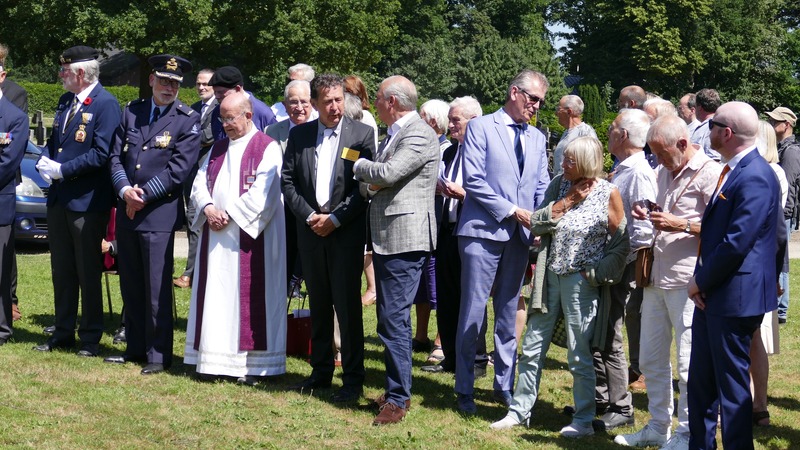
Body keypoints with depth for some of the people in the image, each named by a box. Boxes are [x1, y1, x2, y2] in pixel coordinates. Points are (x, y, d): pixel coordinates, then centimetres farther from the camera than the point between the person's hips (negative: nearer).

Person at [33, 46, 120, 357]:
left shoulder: (105, 104, -13)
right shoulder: (65, 102, 14)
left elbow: (101, 153, -20)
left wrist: (62, 170, -18)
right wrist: (45, 162, -2)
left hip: (87, 202, -8)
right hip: (59, 198, 8)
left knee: (88, 273, 2)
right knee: (61, 270, 14)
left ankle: (90, 337, 13)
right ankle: (63, 333, 24)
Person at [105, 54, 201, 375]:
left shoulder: (188, 120, -4)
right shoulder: (132, 112, 11)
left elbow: (179, 170, -11)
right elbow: (116, 157, 8)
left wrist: (143, 195, -12)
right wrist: (125, 190, -9)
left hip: (160, 213, -5)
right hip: (127, 210, 5)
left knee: (157, 288, -3)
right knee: (130, 285, 12)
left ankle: (158, 354, 5)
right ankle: (135, 348, 23)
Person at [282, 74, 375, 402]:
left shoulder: (361, 134, -2)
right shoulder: (299, 135, 7)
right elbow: (288, 181, 6)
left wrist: (334, 219, -12)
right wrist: (309, 216, -6)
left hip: (347, 232, -4)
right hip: (310, 229, 4)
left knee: (348, 306, -3)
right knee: (318, 305, 12)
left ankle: (353, 379, 4)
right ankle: (321, 372, 22)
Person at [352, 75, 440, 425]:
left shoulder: (420, 135, -13)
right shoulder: (394, 134, 19)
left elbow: (387, 173, -23)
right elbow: (373, 182, 20)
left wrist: (359, 166, -3)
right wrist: (369, 183, -4)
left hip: (405, 238, -11)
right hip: (386, 238, 11)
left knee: (393, 319, -11)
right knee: (394, 317, 16)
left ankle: (397, 399, -6)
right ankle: (398, 389, 25)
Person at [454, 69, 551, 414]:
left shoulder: (537, 138, 16)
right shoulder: (481, 127, -2)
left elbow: (542, 186, 14)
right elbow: (473, 180, -10)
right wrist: (511, 210, -13)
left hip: (520, 235, 5)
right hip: (484, 231, -5)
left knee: (508, 313, 11)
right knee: (473, 312, -3)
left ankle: (504, 385, 19)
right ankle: (464, 389, 5)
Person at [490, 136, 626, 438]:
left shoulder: (608, 194, -9)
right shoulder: (560, 184, 4)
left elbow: (621, 242, -7)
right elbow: (536, 224, -1)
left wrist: (597, 274, -13)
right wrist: (566, 202, -10)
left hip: (580, 280, -5)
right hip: (550, 275, 5)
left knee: (579, 355, 2)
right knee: (532, 348, 10)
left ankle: (584, 421, 14)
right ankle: (519, 411, 20)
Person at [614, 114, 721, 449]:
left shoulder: (710, 173, -10)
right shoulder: (662, 172, 15)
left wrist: (681, 225, -20)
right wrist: (646, 215, 6)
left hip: (688, 282, -8)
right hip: (657, 277, 8)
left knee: (688, 364, -2)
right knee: (651, 359, 14)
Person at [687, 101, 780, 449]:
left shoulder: (755, 177, -19)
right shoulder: (733, 172, 13)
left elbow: (736, 244, -24)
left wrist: (702, 281, -13)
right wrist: (700, 280, 7)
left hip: (734, 297, -10)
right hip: (711, 296, 10)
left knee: (732, 384, -1)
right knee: (700, 380, 18)